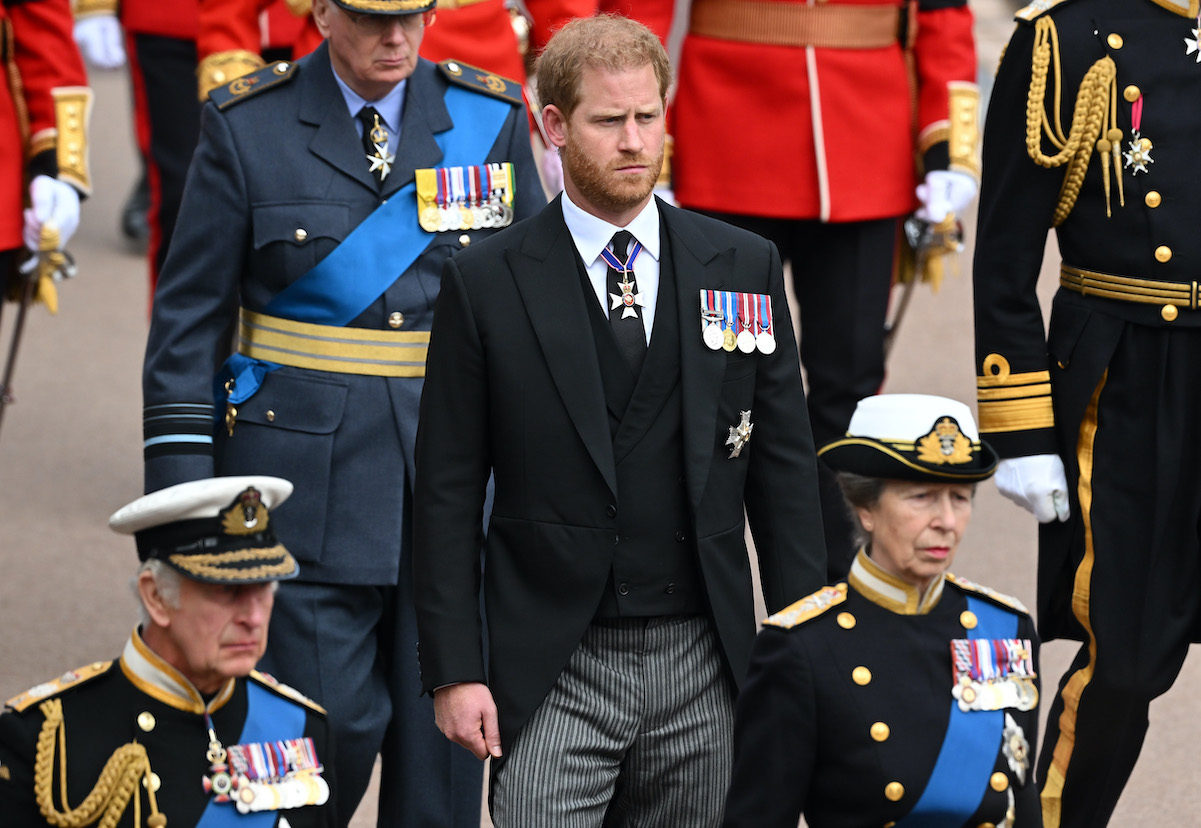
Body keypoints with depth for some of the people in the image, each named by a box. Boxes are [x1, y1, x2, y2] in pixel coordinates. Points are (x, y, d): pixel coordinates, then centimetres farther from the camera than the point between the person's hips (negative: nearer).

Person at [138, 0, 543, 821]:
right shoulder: (247, 126, -2)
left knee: (447, 722, 5)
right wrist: (182, 497, -6)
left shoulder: (490, 117, 4)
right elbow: (189, 318, 0)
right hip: (308, 471, -2)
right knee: (334, 723, -5)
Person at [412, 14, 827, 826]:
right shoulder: (486, 284, -1)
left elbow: (785, 469, 8)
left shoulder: (743, 266, 6)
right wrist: (454, 670, -5)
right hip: (552, 675, -2)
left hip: (700, 666, 3)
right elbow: (449, 492, 0)